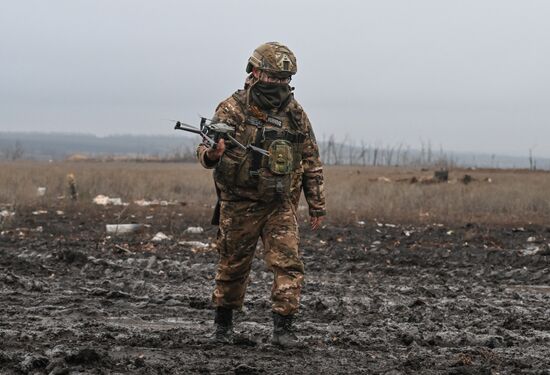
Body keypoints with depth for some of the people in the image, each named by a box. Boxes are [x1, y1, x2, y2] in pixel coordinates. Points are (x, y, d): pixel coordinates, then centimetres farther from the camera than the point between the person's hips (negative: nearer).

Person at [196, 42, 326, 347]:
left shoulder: (295, 114, 3)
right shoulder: (233, 109, -7)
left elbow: (312, 162, 9)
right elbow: (205, 150, -10)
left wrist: (318, 206, 7)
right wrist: (212, 154, -35)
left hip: (280, 206, 2)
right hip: (239, 205, -2)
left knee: (288, 263, -11)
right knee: (234, 266, 9)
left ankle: (283, 328, -8)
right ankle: (223, 323, 27)